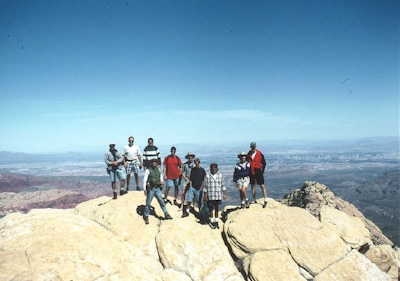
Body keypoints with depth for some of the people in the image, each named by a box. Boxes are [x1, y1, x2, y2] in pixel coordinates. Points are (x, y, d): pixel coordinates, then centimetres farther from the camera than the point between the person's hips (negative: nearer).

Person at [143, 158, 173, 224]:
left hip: (157, 188, 4)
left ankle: (166, 214, 15)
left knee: (162, 201, 5)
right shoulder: (148, 170, -9)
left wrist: (161, 181, 3)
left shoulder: (158, 169, 6)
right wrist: (144, 189, -10)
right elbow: (144, 180, -7)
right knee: (148, 203, 4)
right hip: (151, 189, -4)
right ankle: (146, 217, 18)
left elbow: (161, 176, 23)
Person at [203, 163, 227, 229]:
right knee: (211, 209, 1)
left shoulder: (220, 176, 6)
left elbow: (223, 186, 7)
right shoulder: (207, 176, 0)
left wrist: (224, 194, 2)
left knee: (216, 209, 10)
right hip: (210, 196, -2)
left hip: (218, 196, 2)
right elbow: (205, 187, 1)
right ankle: (212, 222, 12)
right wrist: (205, 196, -3)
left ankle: (216, 221, 22)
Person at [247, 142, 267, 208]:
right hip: (251, 172, 3)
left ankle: (265, 200, 2)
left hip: (258, 171, -3)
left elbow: (264, 163, 5)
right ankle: (254, 200, 20)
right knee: (252, 186, 9)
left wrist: (262, 170, 0)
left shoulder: (260, 154, -2)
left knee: (262, 186, -4)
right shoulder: (248, 154, 5)